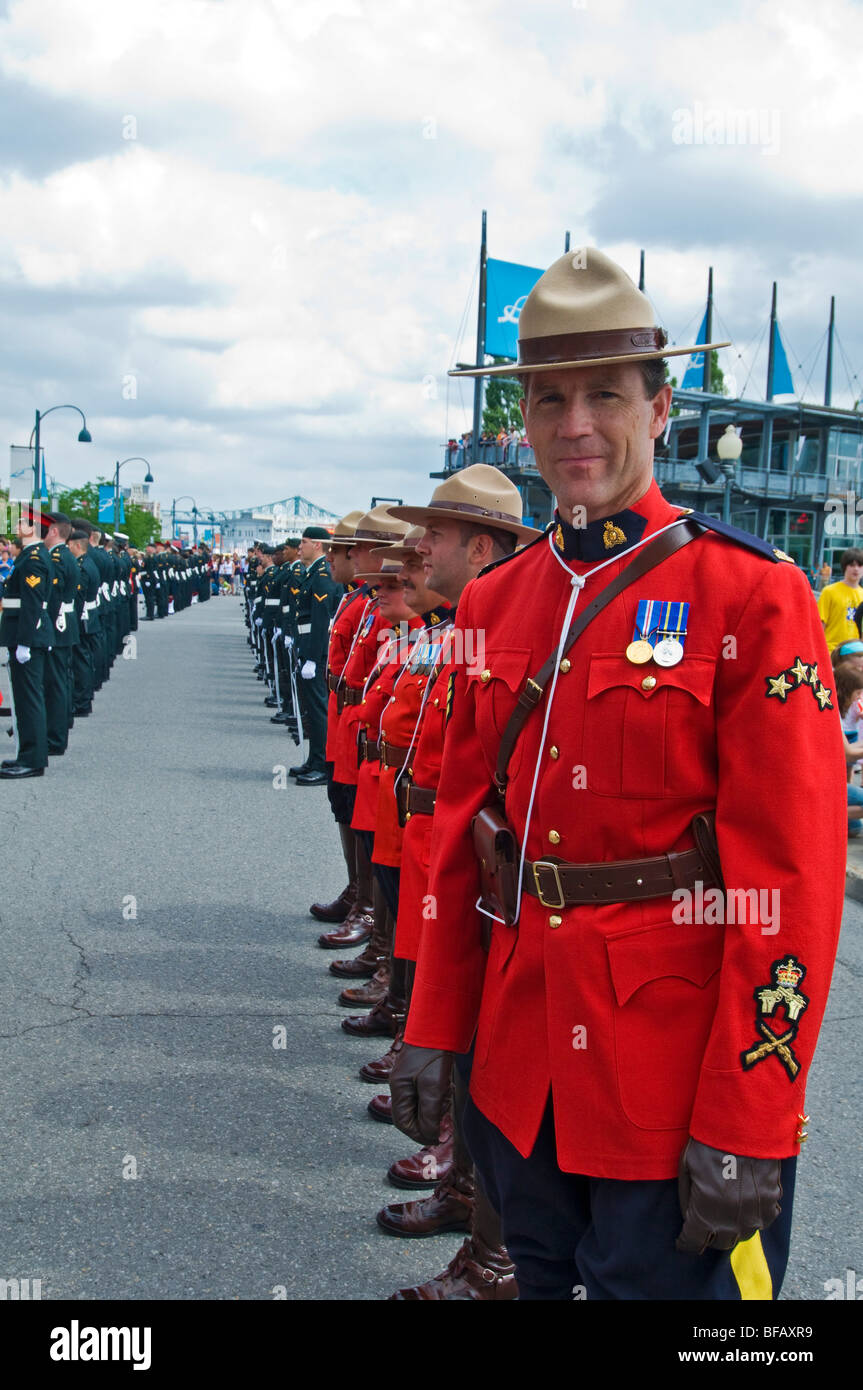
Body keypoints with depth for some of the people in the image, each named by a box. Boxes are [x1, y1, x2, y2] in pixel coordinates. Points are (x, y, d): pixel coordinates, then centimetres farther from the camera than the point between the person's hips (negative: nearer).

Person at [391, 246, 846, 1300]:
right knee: (544, 1278, 21)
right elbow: (459, 829, 11)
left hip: (674, 1082, -5)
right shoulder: (493, 601, 6)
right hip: (518, 1068, 6)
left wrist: (748, 1127, -16)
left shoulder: (754, 594, -12)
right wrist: (432, 1031, 9)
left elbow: (793, 878, -15)